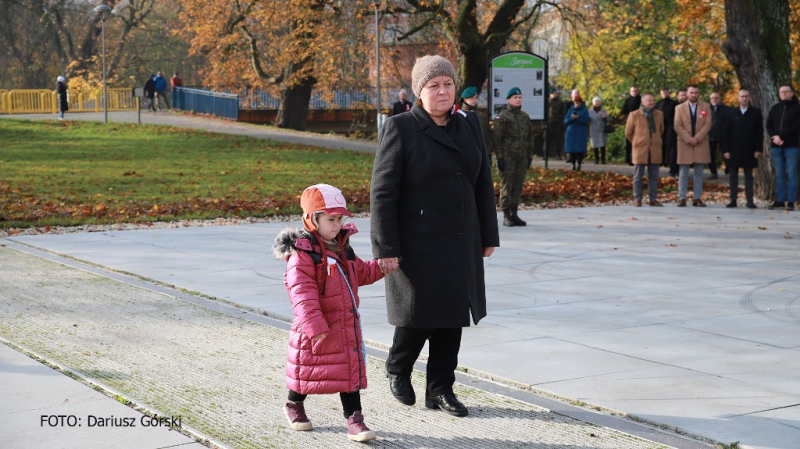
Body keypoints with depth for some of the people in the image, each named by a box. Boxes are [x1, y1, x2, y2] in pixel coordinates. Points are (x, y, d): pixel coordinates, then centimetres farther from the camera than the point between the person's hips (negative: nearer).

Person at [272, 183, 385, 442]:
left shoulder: (342, 248, 8)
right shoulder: (302, 254, -18)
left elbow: (361, 273, 25)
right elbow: (303, 294, -24)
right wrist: (314, 326, -30)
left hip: (347, 326, 6)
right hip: (316, 329, -6)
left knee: (351, 371, 3)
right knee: (308, 371, 10)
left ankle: (354, 419, 7)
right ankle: (294, 405, 36)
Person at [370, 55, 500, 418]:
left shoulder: (468, 125, 7)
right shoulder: (400, 129, -9)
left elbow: (483, 182, 12)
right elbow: (382, 192, -11)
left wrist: (488, 235, 10)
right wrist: (385, 248, -15)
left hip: (460, 243, 5)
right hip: (417, 244, -5)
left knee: (452, 314, 8)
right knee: (418, 315, 1)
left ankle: (440, 389, 19)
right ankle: (397, 370, 29)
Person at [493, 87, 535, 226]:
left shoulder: (525, 117, 14)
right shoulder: (503, 117, -3)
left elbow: (530, 138, 18)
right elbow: (497, 138, -6)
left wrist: (530, 156, 13)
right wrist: (499, 157, -12)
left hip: (522, 157, 5)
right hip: (507, 157, -5)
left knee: (518, 186, 5)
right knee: (506, 185, -5)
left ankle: (514, 214, 11)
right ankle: (506, 216, -2)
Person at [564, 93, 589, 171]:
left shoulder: (584, 111, 3)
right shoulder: (571, 110, 11)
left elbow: (586, 121, -6)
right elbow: (565, 121, 6)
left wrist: (578, 118, -18)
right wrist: (571, 118, -13)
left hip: (581, 133, -3)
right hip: (571, 132, 3)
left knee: (580, 150, -9)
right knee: (571, 150, -1)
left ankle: (579, 165, -7)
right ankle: (573, 165, 7)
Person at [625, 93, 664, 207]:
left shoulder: (659, 114, 9)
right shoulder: (634, 115, -1)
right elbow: (628, 133, 7)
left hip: (655, 151, 3)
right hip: (639, 150, -3)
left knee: (653, 176, 5)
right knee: (638, 176, 1)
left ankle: (653, 199, 11)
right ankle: (637, 199, 6)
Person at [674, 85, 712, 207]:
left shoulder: (706, 107, 8)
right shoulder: (680, 108, 8)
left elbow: (707, 125, -1)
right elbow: (677, 126, 0)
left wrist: (697, 138, -12)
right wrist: (688, 139, -13)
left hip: (701, 144, 1)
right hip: (684, 144, -1)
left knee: (699, 173, 2)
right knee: (683, 173, -1)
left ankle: (697, 198, 5)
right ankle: (682, 198, 2)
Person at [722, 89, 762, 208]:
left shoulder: (756, 113, 3)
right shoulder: (731, 113, 4)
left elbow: (760, 133, 1)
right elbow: (726, 133, 2)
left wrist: (758, 149, -7)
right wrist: (726, 150, -5)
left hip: (749, 151, -1)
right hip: (734, 150, 1)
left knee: (748, 175, 4)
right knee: (733, 174, 3)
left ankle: (750, 200, 4)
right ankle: (733, 199, 8)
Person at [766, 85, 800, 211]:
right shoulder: (775, 109, 14)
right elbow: (768, 125, 9)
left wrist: (781, 137, -14)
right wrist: (775, 136, -10)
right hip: (776, 146, 4)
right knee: (779, 174, 5)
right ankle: (780, 200, 9)